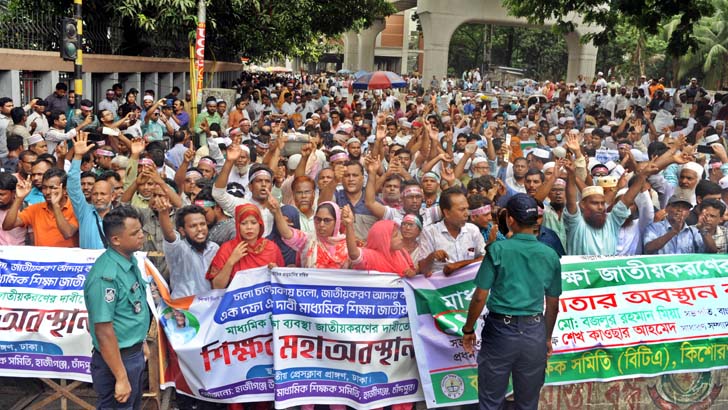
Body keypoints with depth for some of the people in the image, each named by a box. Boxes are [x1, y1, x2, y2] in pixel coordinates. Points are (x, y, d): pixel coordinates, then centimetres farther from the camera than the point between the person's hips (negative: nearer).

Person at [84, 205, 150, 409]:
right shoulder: (106, 275, -26)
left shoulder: (130, 260, 2)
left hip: (134, 354, 9)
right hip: (117, 359, -9)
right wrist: (121, 378, -22)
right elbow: (104, 332, -25)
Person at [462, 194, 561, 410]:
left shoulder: (498, 249, -8)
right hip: (535, 333, 3)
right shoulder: (551, 255, 2)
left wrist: (468, 330, 3)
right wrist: (548, 337, 22)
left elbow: (480, 297, -9)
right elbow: (553, 305, 9)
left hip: (500, 330, -3)